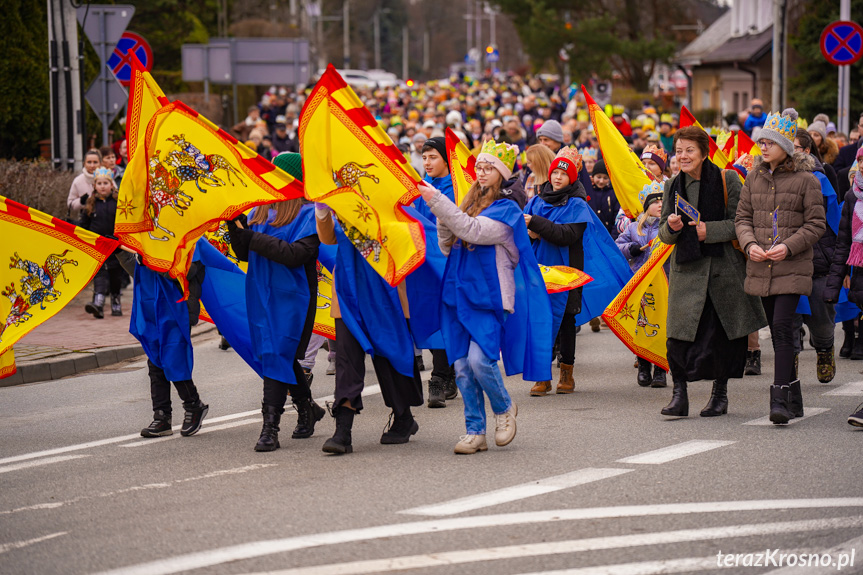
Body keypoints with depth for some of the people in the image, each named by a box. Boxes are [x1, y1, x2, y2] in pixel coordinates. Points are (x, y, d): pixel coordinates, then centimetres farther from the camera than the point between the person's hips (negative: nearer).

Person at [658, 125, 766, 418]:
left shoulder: (727, 180, -2)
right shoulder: (673, 187, 10)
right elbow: (664, 234, 11)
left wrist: (709, 230, -17)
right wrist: (671, 227, -12)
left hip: (724, 268, -2)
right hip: (686, 270, 2)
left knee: (722, 335, 3)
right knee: (679, 335, -10)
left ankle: (720, 393, 19)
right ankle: (679, 394, -2)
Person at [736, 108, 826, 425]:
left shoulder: (805, 179, -4)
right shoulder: (754, 177, 10)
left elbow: (816, 224, -4)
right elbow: (743, 217, 11)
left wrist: (788, 246, -17)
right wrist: (750, 244, -8)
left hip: (793, 267, -5)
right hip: (761, 267, 5)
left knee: (782, 326, -17)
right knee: (777, 331, 10)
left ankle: (780, 399, -19)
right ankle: (794, 398, 20)